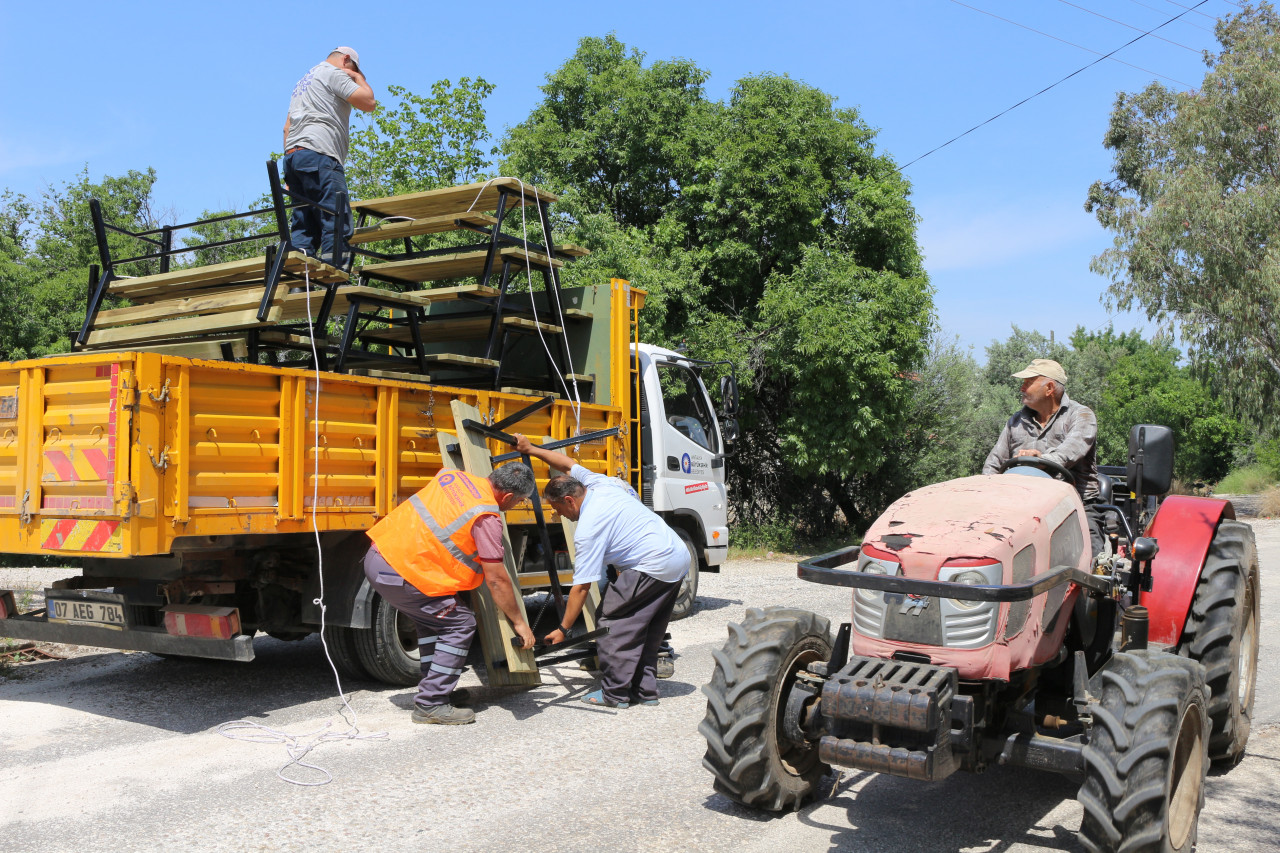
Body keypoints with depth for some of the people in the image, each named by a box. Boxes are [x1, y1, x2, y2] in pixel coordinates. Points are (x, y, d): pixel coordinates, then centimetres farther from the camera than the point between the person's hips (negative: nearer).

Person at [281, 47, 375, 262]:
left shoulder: (304, 80, 31)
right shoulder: (334, 73, 4)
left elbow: (287, 127, 26)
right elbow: (369, 103, -5)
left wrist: (290, 171, 22)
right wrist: (359, 77, 14)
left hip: (293, 155, 9)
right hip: (318, 153, -9)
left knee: (304, 224, 3)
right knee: (337, 222, -14)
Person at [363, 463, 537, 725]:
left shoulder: (453, 475, 10)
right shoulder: (487, 517, -14)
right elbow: (497, 580, -11)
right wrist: (519, 622, -1)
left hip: (377, 555, 9)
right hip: (399, 574, -9)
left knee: (433, 620, 23)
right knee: (460, 623, -1)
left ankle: (433, 688, 27)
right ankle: (431, 704, 1)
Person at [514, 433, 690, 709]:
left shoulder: (587, 529, -14)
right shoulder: (598, 484, 7)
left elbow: (581, 587, -11)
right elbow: (568, 463, 27)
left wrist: (563, 629, -2)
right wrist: (531, 449, 29)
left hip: (652, 568, -10)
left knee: (613, 623, -3)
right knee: (649, 629, 17)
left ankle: (614, 694, 0)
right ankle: (645, 690, 20)